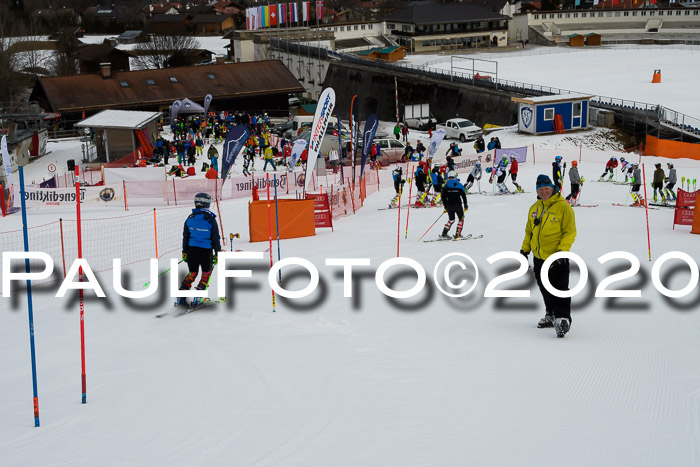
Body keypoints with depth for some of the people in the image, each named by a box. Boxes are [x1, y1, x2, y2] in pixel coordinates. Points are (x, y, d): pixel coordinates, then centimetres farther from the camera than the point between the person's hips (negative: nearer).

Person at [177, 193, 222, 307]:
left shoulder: (190, 218, 1)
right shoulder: (210, 219, -9)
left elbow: (185, 236, 9)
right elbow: (215, 238, -5)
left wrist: (184, 251, 18)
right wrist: (217, 253, 4)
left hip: (192, 250, 4)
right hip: (206, 251, -4)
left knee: (192, 273, 17)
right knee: (206, 273, 14)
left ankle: (181, 296, 5)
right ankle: (197, 298, 4)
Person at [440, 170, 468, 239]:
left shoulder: (446, 185, 3)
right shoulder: (459, 185, -2)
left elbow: (443, 197, 3)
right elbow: (463, 196, -2)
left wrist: (445, 206, 14)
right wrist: (465, 205, 9)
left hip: (449, 205, 3)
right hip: (458, 205, -3)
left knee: (451, 220, 19)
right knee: (461, 219, 13)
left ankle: (444, 234, 10)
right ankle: (458, 234, 2)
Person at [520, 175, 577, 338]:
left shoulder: (563, 207, -10)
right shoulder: (534, 208, 10)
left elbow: (570, 232, -11)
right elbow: (529, 231, 21)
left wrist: (563, 251, -20)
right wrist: (524, 249, 18)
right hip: (539, 257, 7)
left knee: (559, 289, -11)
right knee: (545, 289, 16)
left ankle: (563, 319, -10)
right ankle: (551, 315, 29)